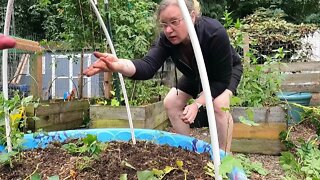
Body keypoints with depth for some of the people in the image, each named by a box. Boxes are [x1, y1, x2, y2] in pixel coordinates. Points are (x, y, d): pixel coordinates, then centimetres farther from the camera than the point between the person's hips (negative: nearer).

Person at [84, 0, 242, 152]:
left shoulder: (216, 34, -40)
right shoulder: (166, 38, -29)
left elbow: (222, 79, -32)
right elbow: (148, 66, -46)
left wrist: (197, 103, -38)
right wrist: (118, 65, -65)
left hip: (227, 70, -4)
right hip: (195, 73, 5)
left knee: (219, 104, -31)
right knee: (171, 102, -7)